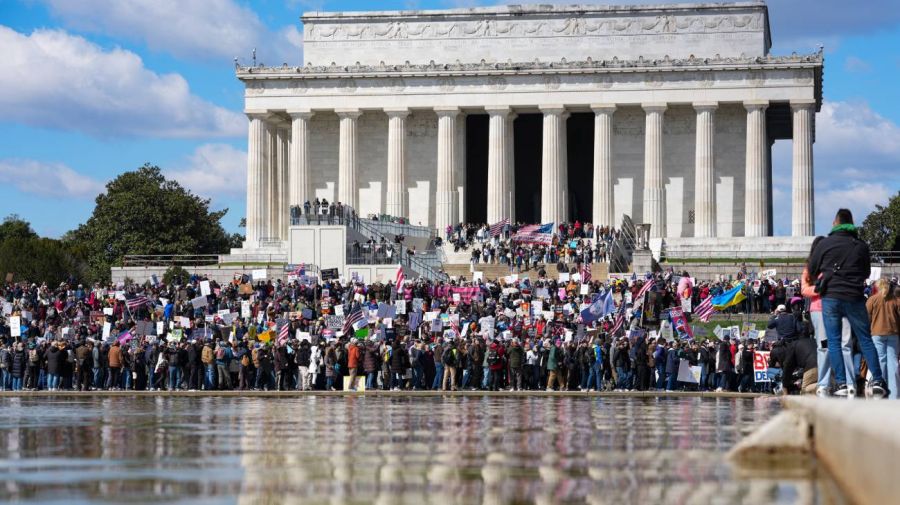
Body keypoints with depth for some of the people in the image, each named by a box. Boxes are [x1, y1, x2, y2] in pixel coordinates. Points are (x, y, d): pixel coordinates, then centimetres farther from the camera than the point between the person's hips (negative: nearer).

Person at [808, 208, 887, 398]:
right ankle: (877, 381, 1)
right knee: (866, 340, 7)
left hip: (830, 297, -1)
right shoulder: (861, 246, 6)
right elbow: (867, 272, 19)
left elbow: (812, 271, 10)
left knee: (834, 342, 3)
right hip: (855, 297, 1)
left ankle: (841, 384, -5)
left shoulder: (825, 244, 1)